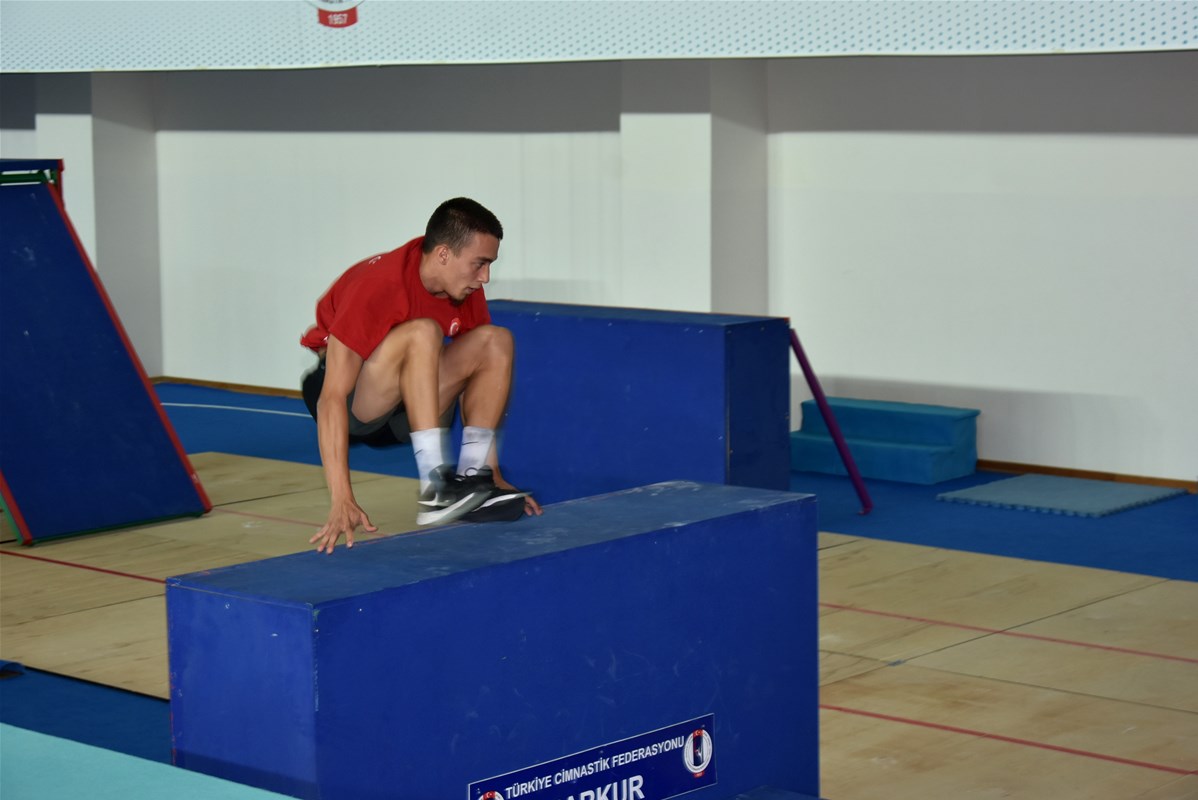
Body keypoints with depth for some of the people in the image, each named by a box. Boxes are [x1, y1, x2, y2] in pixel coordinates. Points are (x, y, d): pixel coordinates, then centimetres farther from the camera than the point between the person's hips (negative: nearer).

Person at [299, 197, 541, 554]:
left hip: (404, 404, 7)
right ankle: (435, 492, -37)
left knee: (496, 341, -13)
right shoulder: (377, 287, -29)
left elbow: (479, 383, 2)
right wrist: (342, 501, -41)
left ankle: (474, 476, -17)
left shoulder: (466, 289, -7)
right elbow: (332, 398, -34)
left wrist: (492, 473, -5)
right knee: (422, 333, -33)